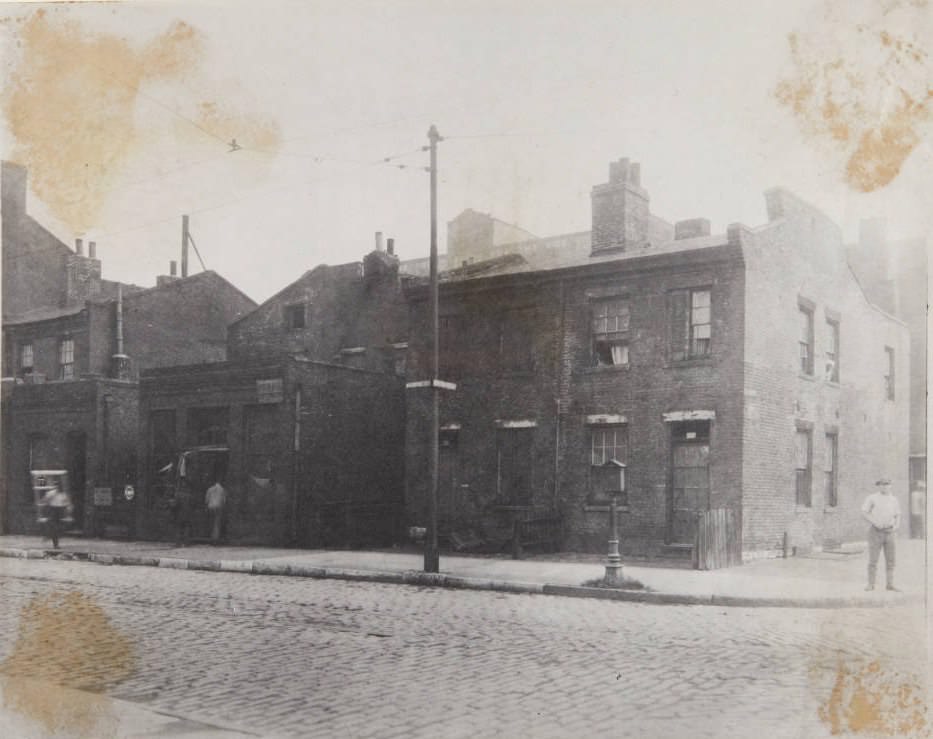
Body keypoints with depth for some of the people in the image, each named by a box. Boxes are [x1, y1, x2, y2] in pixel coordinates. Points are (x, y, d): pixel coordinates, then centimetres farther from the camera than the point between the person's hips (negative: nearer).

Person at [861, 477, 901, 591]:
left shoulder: (894, 500, 8)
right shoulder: (872, 498, -4)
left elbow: (898, 517, 12)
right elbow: (864, 513, -7)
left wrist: (896, 527, -9)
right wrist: (875, 523, -21)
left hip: (888, 532, 4)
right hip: (875, 531, -4)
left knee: (890, 559, 2)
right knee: (873, 559, -4)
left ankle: (890, 585, 9)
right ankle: (871, 585, 2)